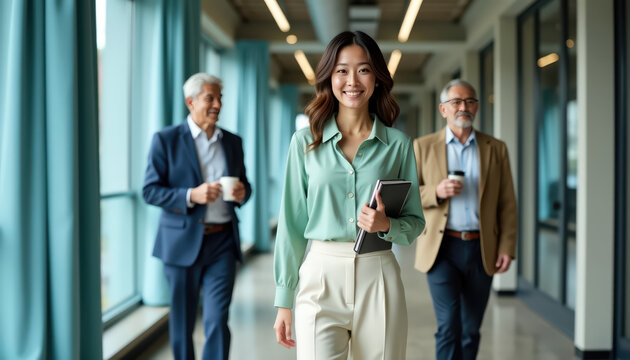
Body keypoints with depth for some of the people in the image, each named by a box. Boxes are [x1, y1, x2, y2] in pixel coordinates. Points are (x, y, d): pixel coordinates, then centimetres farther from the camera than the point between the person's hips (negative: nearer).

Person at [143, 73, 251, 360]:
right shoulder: (166, 139, -1)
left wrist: (241, 193, -6)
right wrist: (191, 195, -19)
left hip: (223, 242, 2)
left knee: (218, 320, -3)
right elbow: (150, 191, -5)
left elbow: (244, 185, 19)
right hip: (183, 242, -2)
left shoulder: (233, 142, 11)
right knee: (182, 322, 9)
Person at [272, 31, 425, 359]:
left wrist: (387, 225, -14)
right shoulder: (305, 142, 4)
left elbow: (415, 222, 9)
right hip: (320, 275, -1)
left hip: (378, 278, 1)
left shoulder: (398, 145, 4)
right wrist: (284, 300, 4)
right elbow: (292, 223, 5)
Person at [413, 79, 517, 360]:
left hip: (482, 250, 2)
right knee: (449, 326, -9)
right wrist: (435, 192, -16)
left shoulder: (496, 149, 8)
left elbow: (507, 204, 7)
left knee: (470, 329, 11)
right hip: (442, 248, -2)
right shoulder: (423, 146, 4)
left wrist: (507, 247, -2)